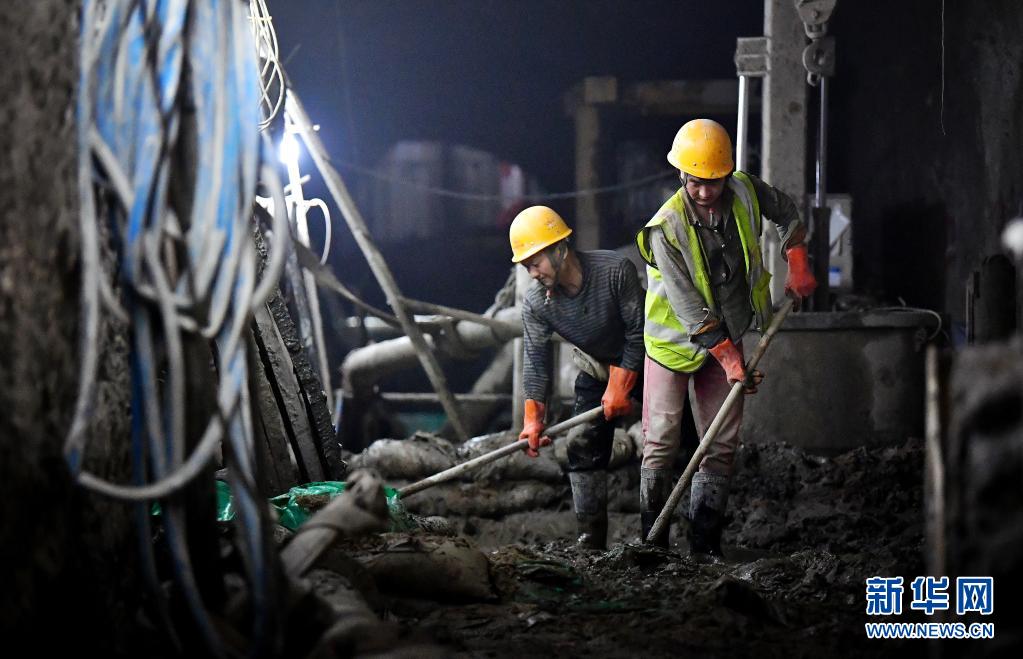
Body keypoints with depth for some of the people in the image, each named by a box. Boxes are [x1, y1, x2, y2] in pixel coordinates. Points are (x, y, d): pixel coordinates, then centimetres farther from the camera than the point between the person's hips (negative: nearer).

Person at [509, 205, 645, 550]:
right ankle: (591, 540, 1)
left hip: (643, 364, -4)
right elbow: (536, 360, -15)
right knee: (584, 450, -4)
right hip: (597, 370, 4)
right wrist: (533, 416, -24)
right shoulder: (536, 304, -18)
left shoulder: (615, 270, -30)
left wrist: (620, 385, -21)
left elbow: (638, 331, -23)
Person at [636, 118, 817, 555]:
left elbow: (786, 212, 14)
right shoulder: (666, 227, -24)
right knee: (661, 443, -5)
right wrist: (729, 359, -26)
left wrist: (797, 265, 4)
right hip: (675, 342, -4)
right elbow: (689, 307, -25)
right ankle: (653, 540, 2)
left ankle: (705, 542, 6)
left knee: (722, 444, 2)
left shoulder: (745, 192, -10)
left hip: (727, 338, 4)